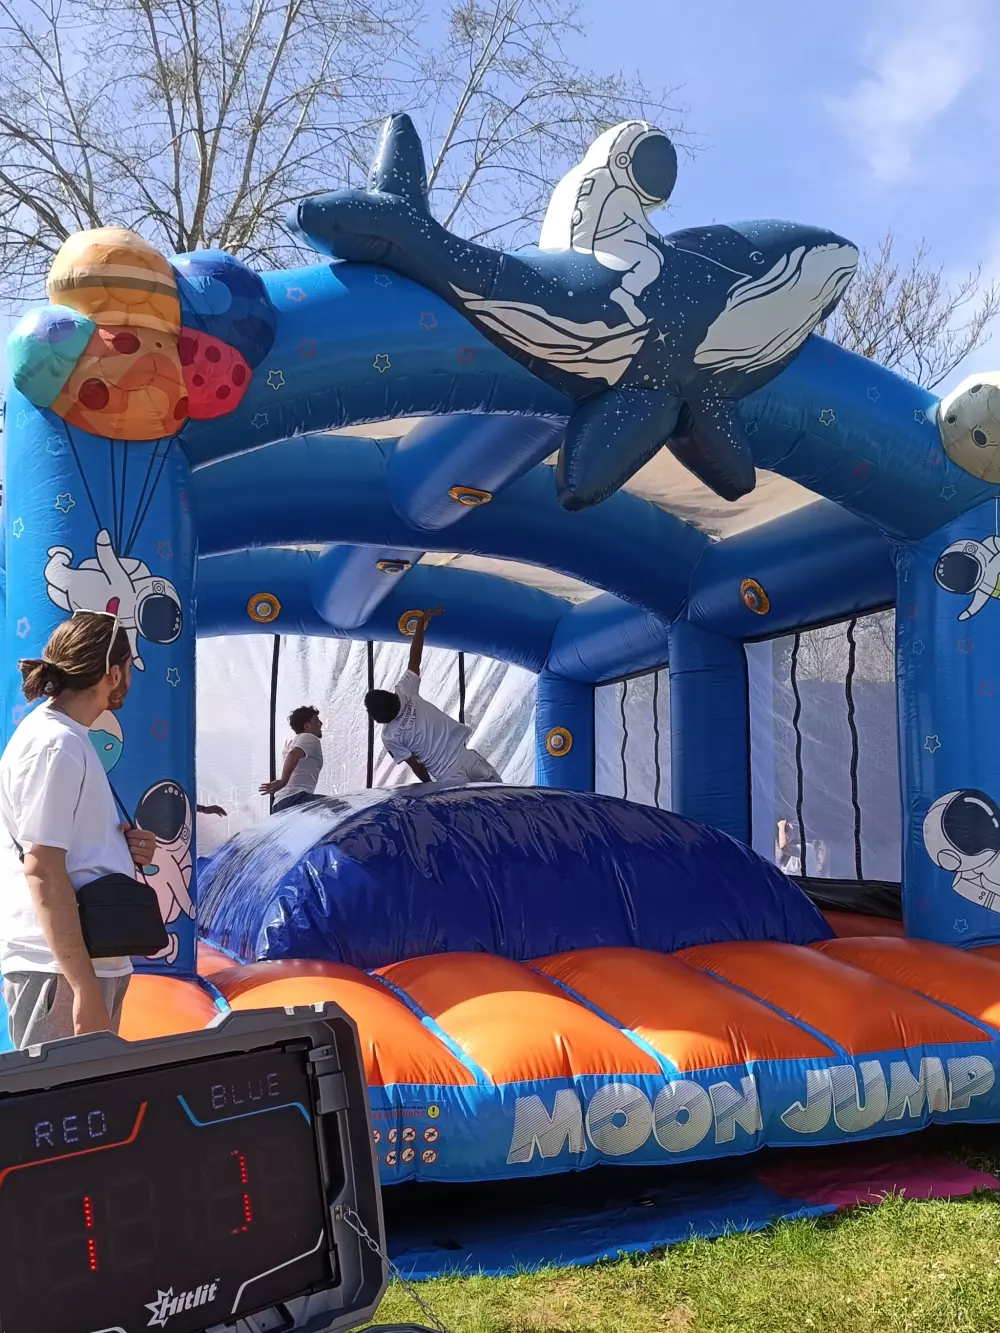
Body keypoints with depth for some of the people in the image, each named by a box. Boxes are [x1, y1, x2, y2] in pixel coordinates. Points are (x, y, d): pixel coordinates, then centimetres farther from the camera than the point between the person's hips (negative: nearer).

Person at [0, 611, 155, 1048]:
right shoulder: (56, 745, -16)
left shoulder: (63, 735, 14)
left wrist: (121, 844, 3)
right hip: (60, 969, -10)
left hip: (87, 961, 10)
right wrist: (84, 987, -23)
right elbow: (42, 870, -21)